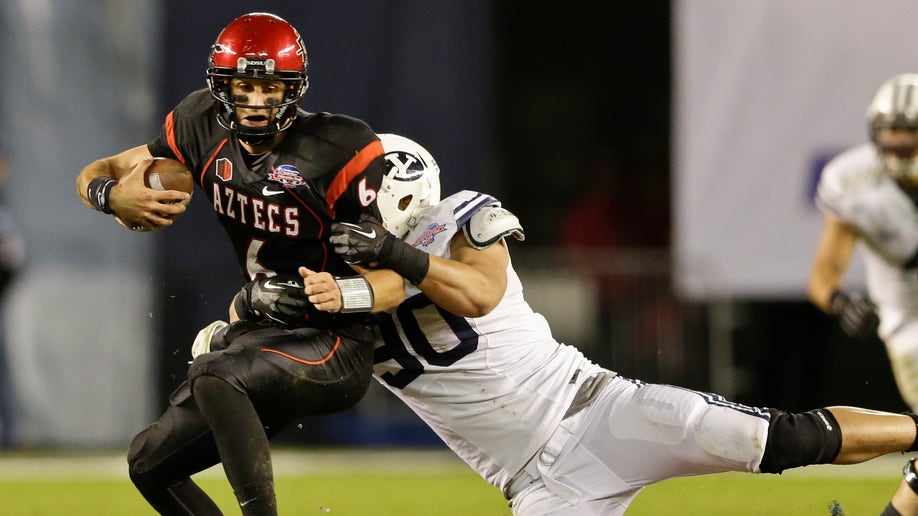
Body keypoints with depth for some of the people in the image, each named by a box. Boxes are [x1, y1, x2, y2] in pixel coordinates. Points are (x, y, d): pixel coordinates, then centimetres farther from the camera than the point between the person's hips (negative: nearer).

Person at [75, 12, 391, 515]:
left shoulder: (338, 151, -19)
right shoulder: (206, 129, -3)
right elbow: (95, 175, 4)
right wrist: (113, 195, -20)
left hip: (334, 346, -8)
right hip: (259, 337, 8)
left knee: (213, 378, -34)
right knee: (149, 463, 11)